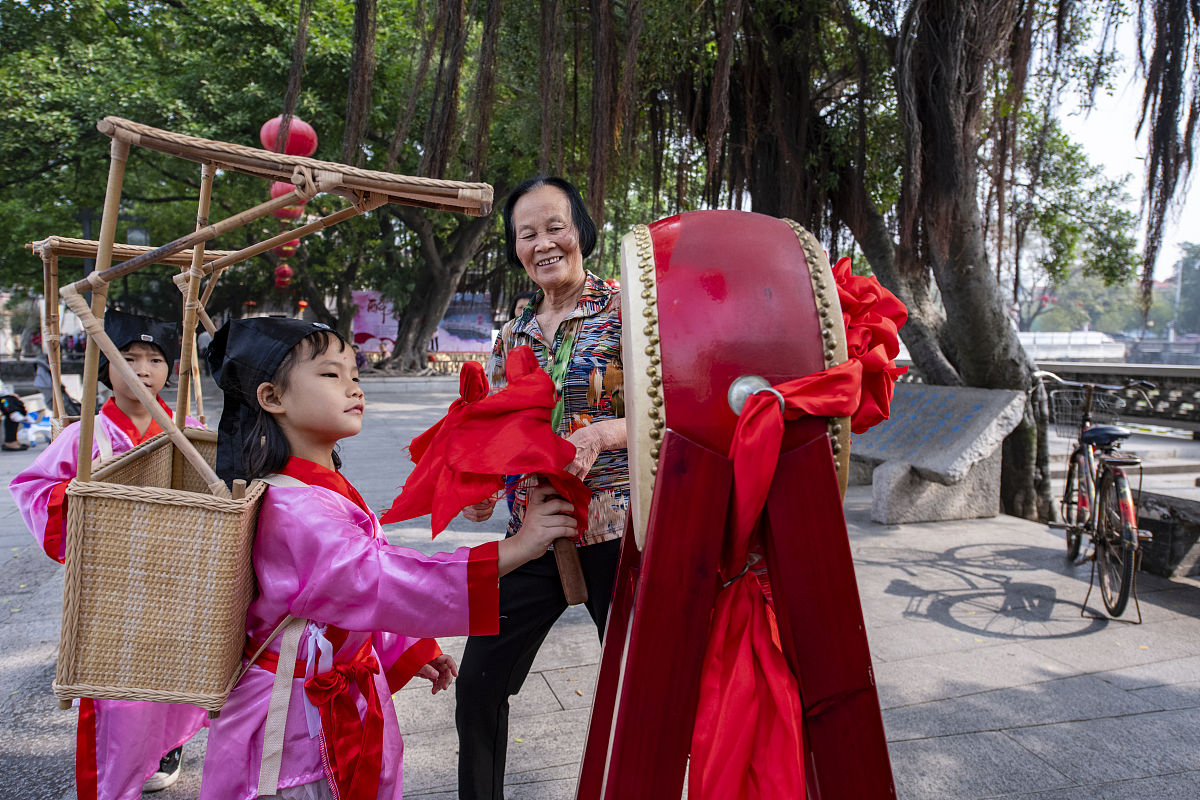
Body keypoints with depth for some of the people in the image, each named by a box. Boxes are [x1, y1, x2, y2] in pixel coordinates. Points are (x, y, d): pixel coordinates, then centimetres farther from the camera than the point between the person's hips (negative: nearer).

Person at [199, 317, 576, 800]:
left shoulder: (328, 489, 6)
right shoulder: (291, 510, -27)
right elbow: (383, 580, -36)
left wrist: (406, 650, 17)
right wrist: (515, 548, -38)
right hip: (300, 720, -9)